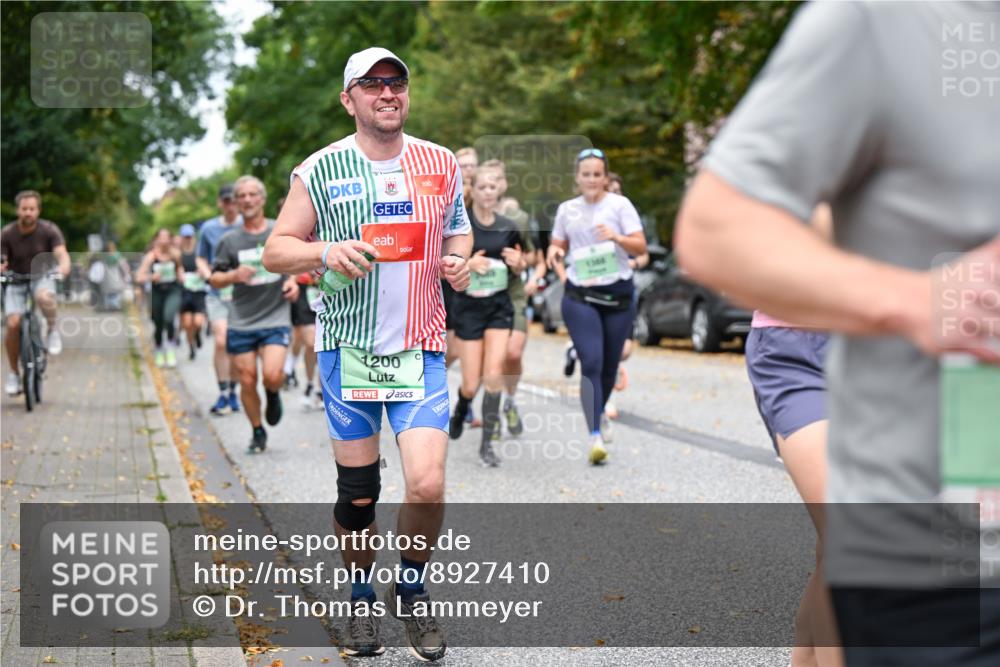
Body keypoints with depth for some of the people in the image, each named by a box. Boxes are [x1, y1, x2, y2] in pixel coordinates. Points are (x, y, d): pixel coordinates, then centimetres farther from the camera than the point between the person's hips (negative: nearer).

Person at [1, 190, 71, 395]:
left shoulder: (49, 230, -15)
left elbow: (62, 254, -25)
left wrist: (63, 267, -48)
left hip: (42, 276, -1)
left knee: (44, 297, -38)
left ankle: (52, 331, -8)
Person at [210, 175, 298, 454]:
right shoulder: (229, 240, 3)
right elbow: (214, 279, 7)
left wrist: (294, 281, -5)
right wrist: (234, 276, -14)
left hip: (275, 319, -1)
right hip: (241, 323, 2)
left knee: (272, 375, -19)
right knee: (247, 382, 4)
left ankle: (273, 394, 18)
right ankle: (257, 433, 26)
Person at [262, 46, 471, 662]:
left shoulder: (440, 164, 6)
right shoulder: (320, 170, -1)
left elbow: (457, 227, 22)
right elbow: (276, 250, 2)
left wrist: (458, 261, -1)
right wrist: (325, 251, -18)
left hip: (421, 347, 1)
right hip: (348, 346, -1)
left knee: (428, 484, -12)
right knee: (357, 494, 6)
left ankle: (413, 592, 15)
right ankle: (362, 601, 29)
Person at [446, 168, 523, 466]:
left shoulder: (508, 227, 3)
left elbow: (518, 268, 16)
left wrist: (518, 262, -7)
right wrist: (466, 264, -22)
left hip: (499, 306, 2)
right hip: (469, 305, -2)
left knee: (494, 373, -12)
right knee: (471, 384, 1)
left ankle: (487, 444, -3)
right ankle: (460, 410, 37)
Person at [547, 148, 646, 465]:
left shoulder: (619, 204, 2)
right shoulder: (567, 209, 10)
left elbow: (640, 246, -4)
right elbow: (558, 245, 20)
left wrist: (617, 237, -24)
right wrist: (554, 252, -4)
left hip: (618, 293, 0)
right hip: (580, 295, 0)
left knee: (610, 364, 10)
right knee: (591, 363, -14)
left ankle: (600, 413, 39)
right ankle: (596, 436, -19)